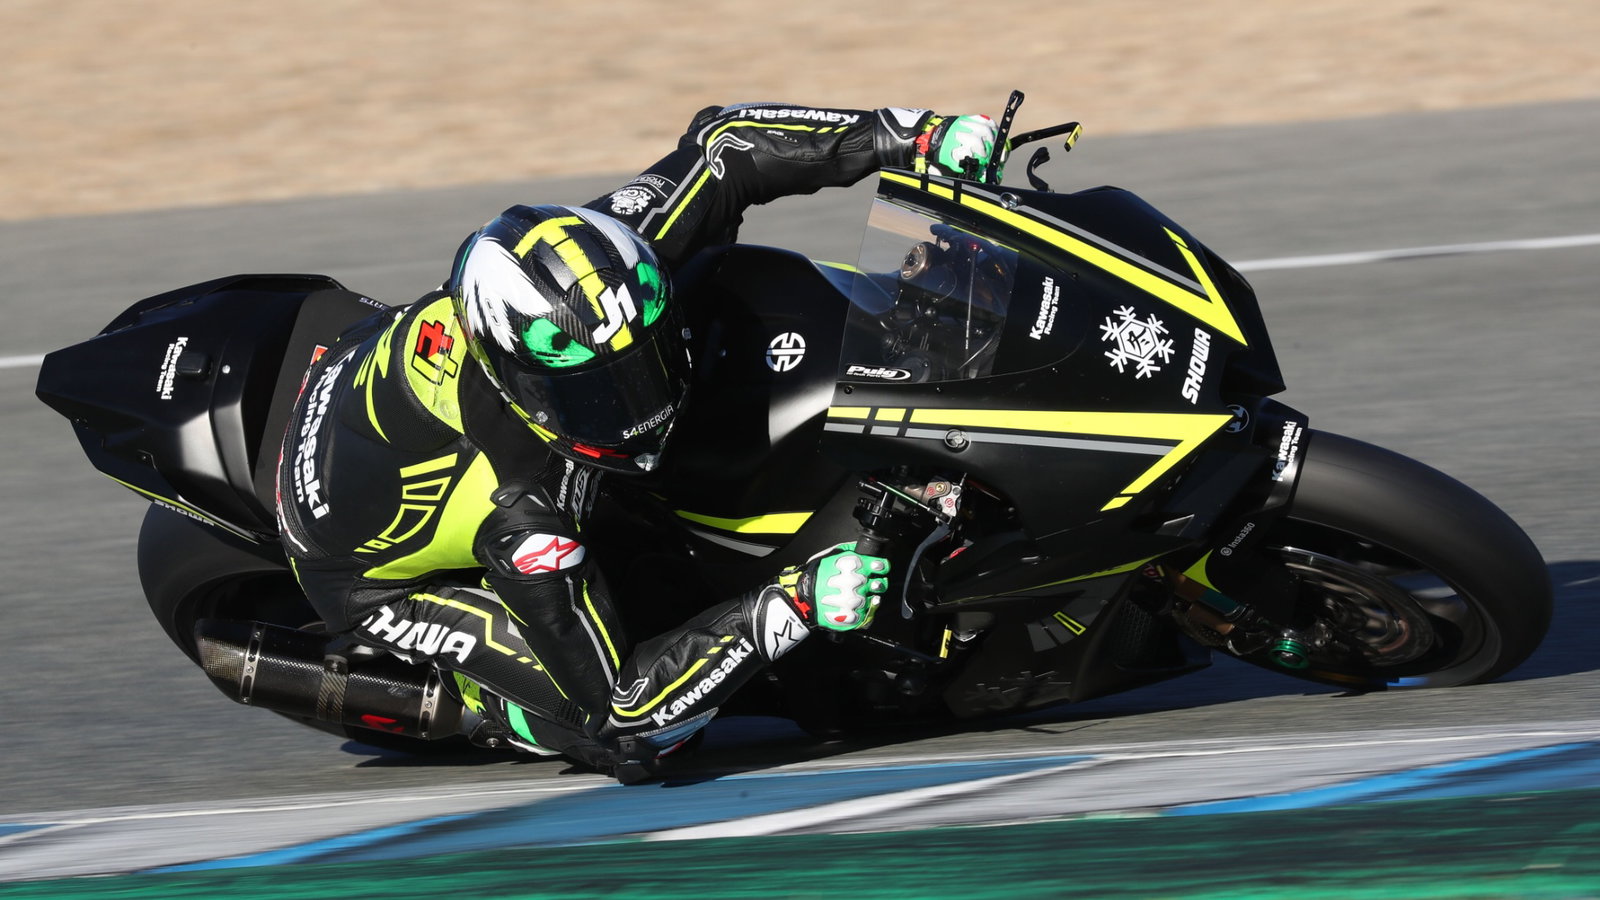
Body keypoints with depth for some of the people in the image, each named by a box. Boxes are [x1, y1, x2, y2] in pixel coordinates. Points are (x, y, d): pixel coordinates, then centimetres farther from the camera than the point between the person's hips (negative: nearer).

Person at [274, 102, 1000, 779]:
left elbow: (719, 145, -17)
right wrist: (794, 605, -43)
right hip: (370, 563, -6)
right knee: (638, 736, -22)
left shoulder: (587, 277, -32)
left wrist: (911, 138, -25)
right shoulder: (517, 515, -44)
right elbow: (617, 703, -36)